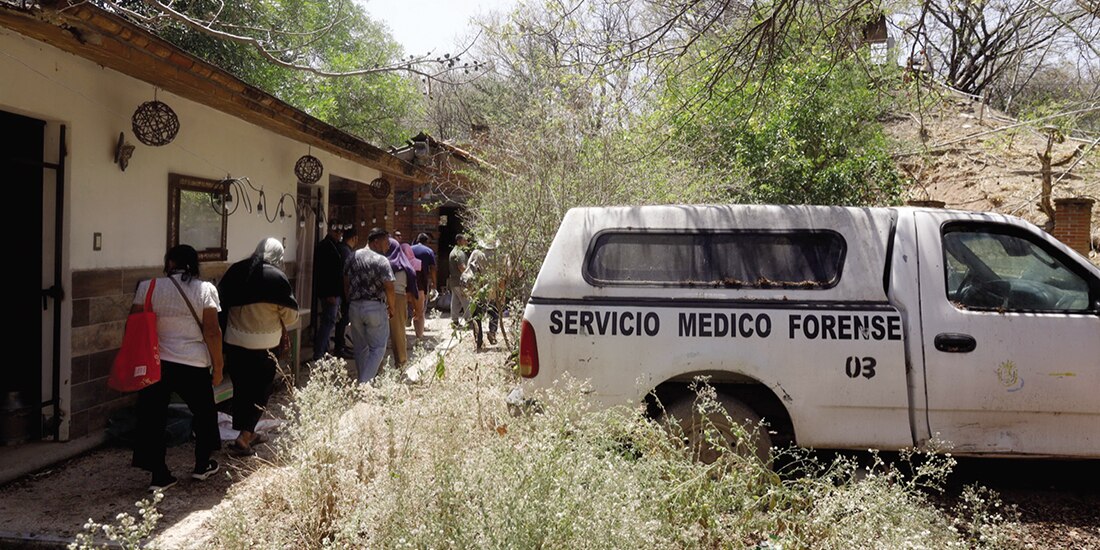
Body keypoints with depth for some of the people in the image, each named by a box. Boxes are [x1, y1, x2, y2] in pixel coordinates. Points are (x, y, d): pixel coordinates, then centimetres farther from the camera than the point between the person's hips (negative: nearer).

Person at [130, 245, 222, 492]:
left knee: (153, 419, 10)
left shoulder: (148, 288, -1)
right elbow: (212, 332, -8)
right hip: (194, 365, -1)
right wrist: (218, 367, 0)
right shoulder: (205, 290, -5)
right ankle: (202, 465, 30)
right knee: (204, 413, 20)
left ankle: (159, 476, 11)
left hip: (155, 364, 1)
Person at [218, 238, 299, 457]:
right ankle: (243, 439, 1)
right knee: (259, 391, 8)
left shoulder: (235, 271, -1)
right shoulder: (276, 277, -14)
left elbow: (222, 301, 8)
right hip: (264, 346, -4)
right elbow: (290, 316, -9)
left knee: (241, 388, 18)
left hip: (234, 342, 4)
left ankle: (248, 433, 30)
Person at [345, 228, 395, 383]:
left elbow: (346, 282, 13)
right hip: (375, 307, -6)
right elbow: (389, 287, -14)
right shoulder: (381, 260, -11)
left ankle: (362, 381, 22)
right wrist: (391, 308, 0)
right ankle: (365, 382, -7)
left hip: (354, 306, 6)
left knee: (360, 347, 15)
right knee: (378, 347, 2)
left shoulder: (354, 256, 8)